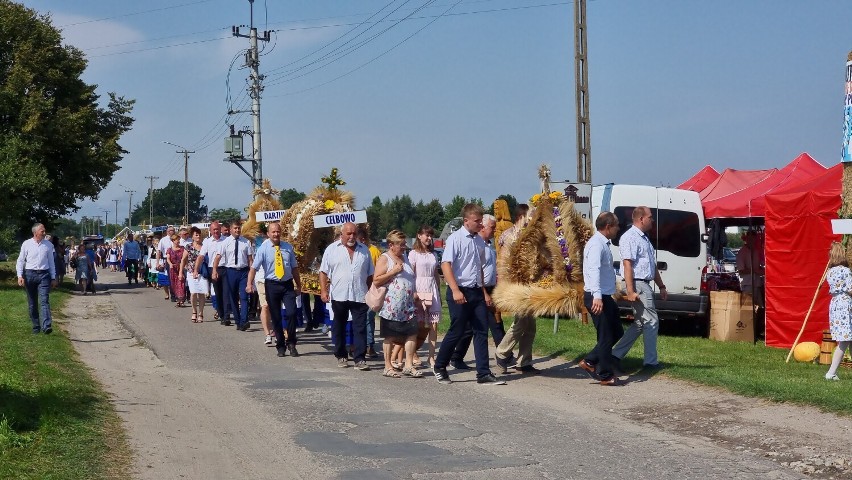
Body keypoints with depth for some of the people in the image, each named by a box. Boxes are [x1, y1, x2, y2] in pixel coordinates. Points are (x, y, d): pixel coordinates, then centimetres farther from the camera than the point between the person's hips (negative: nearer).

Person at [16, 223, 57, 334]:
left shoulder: (48, 245, 8)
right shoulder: (26, 244, 2)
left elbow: (51, 262, 13)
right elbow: (20, 261, 5)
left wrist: (53, 278, 11)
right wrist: (20, 276, -6)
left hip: (44, 275, 0)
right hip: (30, 274, 0)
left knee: (44, 300, -14)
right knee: (32, 303, 5)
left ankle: (47, 326, -24)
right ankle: (36, 327, 13)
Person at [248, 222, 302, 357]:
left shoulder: (288, 247, 6)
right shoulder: (263, 249, -4)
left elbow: (294, 267, 13)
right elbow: (254, 267, -11)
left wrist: (299, 285, 15)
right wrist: (249, 283, -24)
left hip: (288, 285, 2)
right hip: (272, 285, -1)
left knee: (292, 313, -11)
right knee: (276, 317, 5)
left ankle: (291, 343, 6)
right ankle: (280, 346, 17)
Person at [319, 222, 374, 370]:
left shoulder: (364, 250, 10)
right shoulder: (332, 249, 3)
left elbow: (370, 274, 15)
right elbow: (324, 272, 3)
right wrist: (324, 291, -7)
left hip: (360, 296, 1)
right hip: (339, 296, -1)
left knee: (360, 328, -4)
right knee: (339, 328, 8)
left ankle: (359, 358, -4)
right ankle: (341, 356, 20)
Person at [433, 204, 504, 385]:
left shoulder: (479, 241, 12)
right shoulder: (456, 239, -10)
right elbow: (445, 265, -16)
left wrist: (484, 292, 19)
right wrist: (455, 291, -24)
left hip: (476, 291, 7)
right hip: (460, 292, -7)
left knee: (481, 331, 2)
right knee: (456, 332, 0)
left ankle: (483, 374, 5)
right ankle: (439, 367, 19)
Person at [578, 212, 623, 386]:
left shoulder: (603, 243, 14)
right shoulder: (596, 244, -18)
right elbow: (594, 270, -31)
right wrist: (597, 296, -42)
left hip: (605, 297, 10)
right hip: (597, 298, -10)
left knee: (617, 332, 16)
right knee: (606, 337, -1)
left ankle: (590, 361, 19)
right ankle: (606, 376, 10)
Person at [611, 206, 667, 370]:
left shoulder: (644, 238, 21)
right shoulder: (630, 238, -12)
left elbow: (653, 266, 26)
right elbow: (627, 265, -19)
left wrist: (661, 287, 24)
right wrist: (630, 291, -25)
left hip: (646, 285, 10)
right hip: (638, 285, -10)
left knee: (640, 324, 12)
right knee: (651, 322, -6)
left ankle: (616, 355, 14)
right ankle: (651, 361, 2)